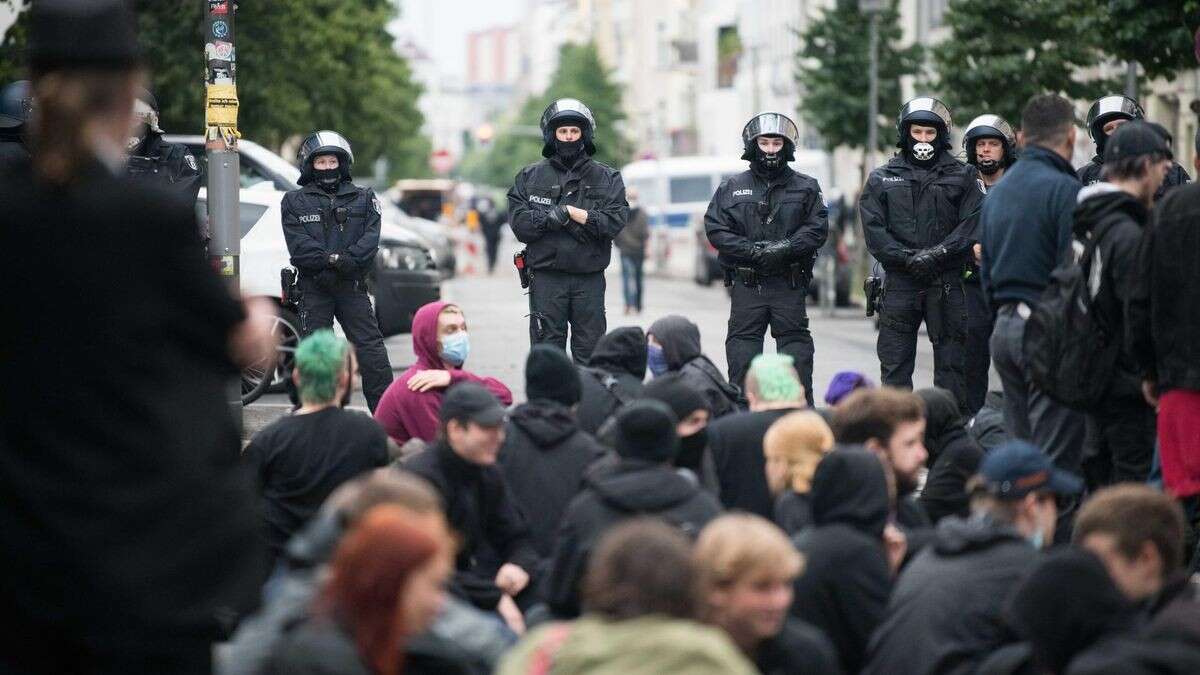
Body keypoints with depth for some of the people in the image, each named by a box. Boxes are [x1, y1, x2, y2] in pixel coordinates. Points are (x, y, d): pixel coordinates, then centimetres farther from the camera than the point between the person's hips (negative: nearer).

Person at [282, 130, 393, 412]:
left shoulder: (363, 198, 11)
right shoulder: (295, 201, 7)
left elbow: (370, 240, -2)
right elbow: (298, 244, -6)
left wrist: (347, 260, -19)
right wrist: (331, 259, -18)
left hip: (352, 285, 1)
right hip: (314, 287, -1)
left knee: (371, 349, -2)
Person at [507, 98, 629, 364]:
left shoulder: (607, 178, 9)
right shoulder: (530, 177, 10)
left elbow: (615, 222, -5)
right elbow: (519, 223, -2)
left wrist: (571, 212, -11)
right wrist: (549, 217, -18)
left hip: (589, 280, 0)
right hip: (546, 279, 0)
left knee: (590, 353, 2)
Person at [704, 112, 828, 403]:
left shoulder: (806, 187, 8)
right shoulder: (731, 188, 8)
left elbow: (817, 228, -1)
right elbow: (716, 229, -1)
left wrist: (786, 249, -17)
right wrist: (754, 251, -13)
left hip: (789, 282, 0)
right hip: (746, 283, 0)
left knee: (795, 340, -1)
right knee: (743, 345, 0)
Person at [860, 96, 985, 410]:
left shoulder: (962, 176, 7)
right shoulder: (882, 178, 10)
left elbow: (971, 225, -4)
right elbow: (874, 229, 0)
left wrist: (936, 254, -17)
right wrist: (908, 258, -13)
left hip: (947, 281, -1)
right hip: (900, 281, 1)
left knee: (951, 361, 3)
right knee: (894, 364, 2)